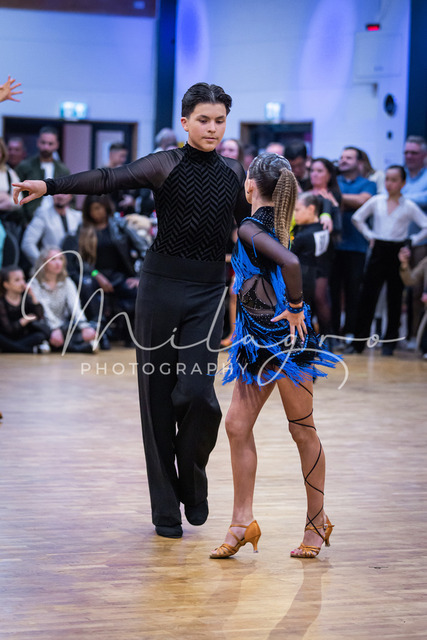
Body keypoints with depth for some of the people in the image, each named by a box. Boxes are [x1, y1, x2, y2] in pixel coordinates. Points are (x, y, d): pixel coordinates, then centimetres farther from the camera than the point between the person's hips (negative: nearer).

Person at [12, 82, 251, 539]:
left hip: (208, 292, 2)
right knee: (157, 392, 2)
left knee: (197, 390, -12)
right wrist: (51, 186, -30)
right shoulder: (166, 164, -4)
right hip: (162, 283, -2)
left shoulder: (233, 174, 8)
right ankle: (165, 507, 11)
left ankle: (192, 483, 15)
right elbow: (109, 179, -17)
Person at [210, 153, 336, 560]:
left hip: (285, 335, -9)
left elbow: (290, 263, -31)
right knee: (237, 424, 5)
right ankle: (242, 522, 9)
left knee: (302, 431, 2)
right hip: (260, 338, 9)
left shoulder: (251, 228, -15)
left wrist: (295, 308, -21)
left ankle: (317, 522, 13)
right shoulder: (273, 222, 11)